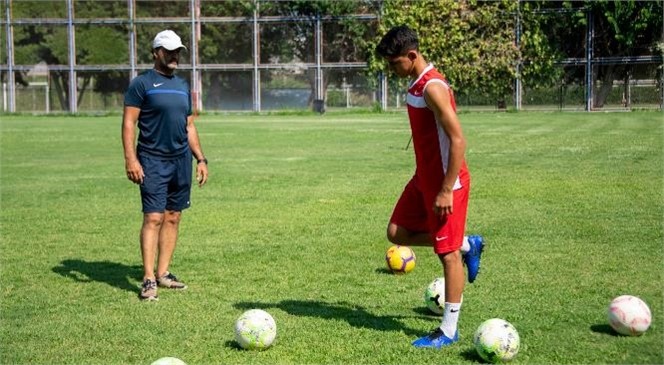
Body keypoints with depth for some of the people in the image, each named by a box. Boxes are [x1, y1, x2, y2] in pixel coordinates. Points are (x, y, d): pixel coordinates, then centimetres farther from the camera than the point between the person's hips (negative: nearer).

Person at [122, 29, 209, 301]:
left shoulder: (182, 86, 16)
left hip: (181, 159, 7)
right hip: (153, 161, -6)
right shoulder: (142, 83, -4)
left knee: (173, 218, 7)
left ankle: (163, 273, 15)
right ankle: (148, 279, -10)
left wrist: (200, 159, 14)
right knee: (154, 218, -11)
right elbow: (129, 122, -8)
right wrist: (130, 158, -18)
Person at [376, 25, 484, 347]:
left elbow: (458, 140, -25)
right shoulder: (416, 85, 8)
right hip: (425, 178, 10)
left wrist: (446, 190, -24)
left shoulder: (433, 88, -22)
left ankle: (449, 331, 8)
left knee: (448, 253, -1)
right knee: (397, 233, 12)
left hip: (446, 181, -10)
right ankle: (467, 245, 25)